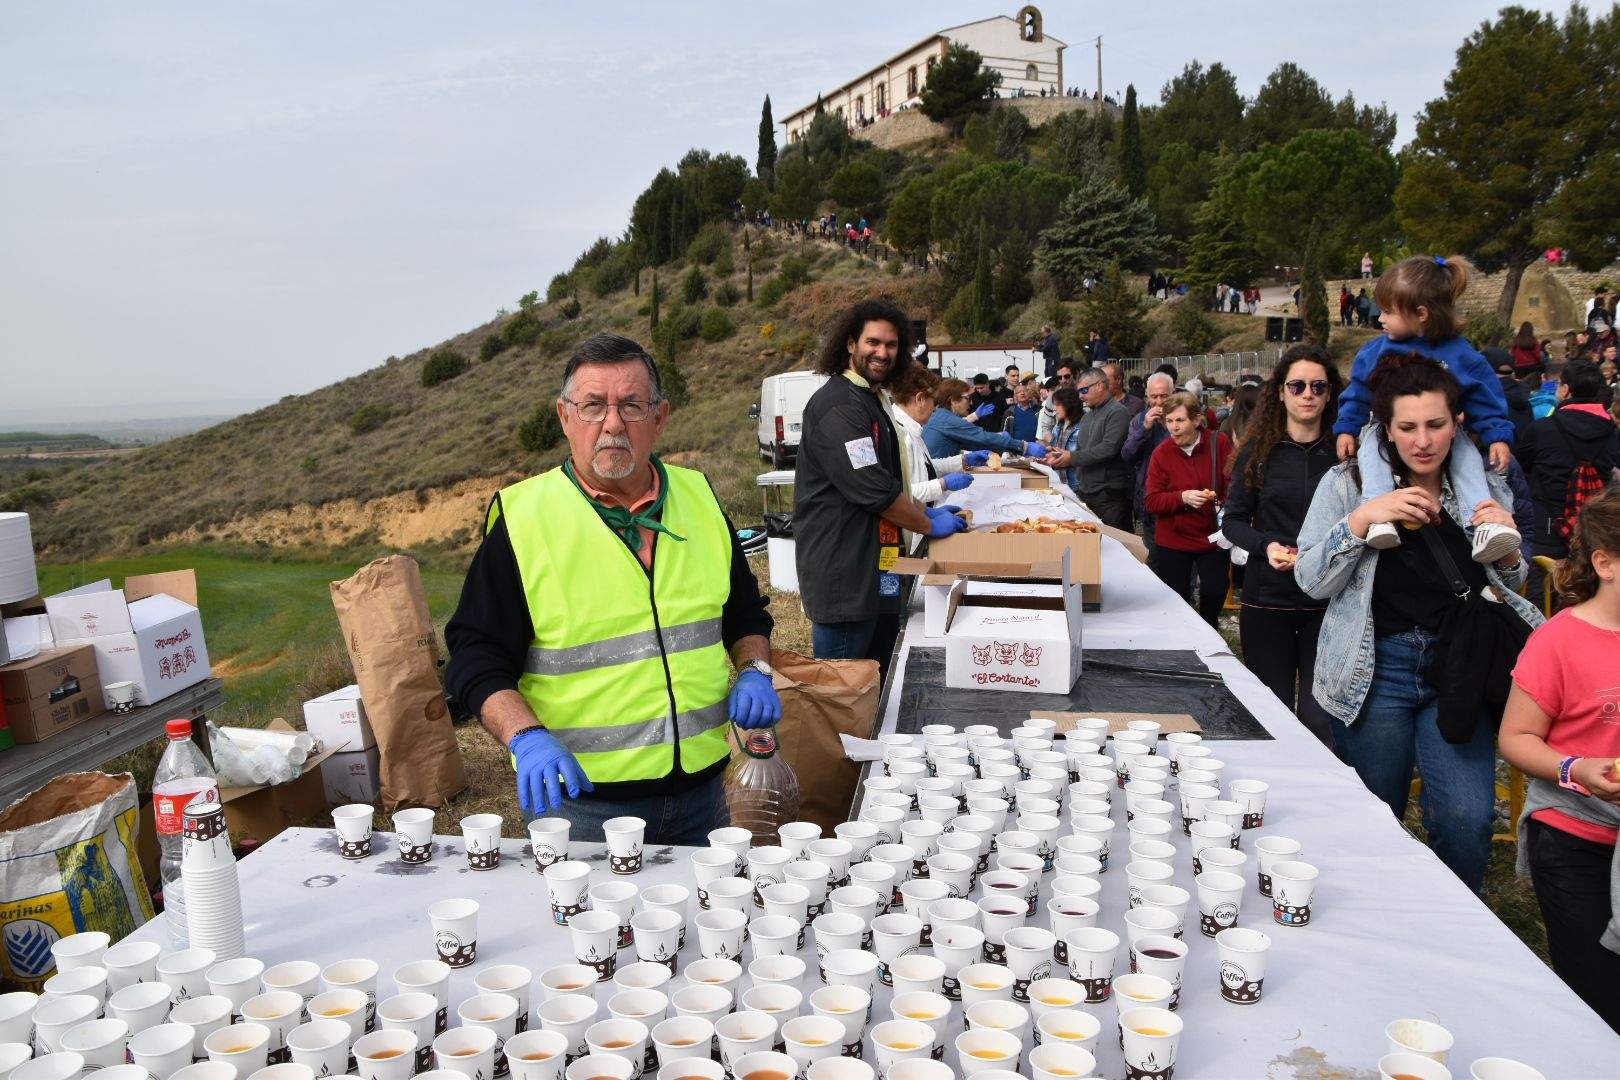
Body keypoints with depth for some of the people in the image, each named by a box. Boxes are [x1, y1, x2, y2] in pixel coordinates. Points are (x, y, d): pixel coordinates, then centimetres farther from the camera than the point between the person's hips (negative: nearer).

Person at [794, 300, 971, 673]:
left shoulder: (872, 400, 18)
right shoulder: (838, 404, -16)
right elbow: (873, 489, -21)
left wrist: (924, 511, 13)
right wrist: (929, 525, -8)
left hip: (876, 570, 11)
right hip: (843, 572, -10)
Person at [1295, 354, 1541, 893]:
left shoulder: (1484, 485, 7)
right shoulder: (1348, 483, -1)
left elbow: (1509, 585, 18)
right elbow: (1312, 581, -6)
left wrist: (1507, 547, -4)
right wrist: (1362, 519, -19)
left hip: (1458, 668, 2)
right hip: (1375, 672, -2)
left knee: (1468, 818, -7)